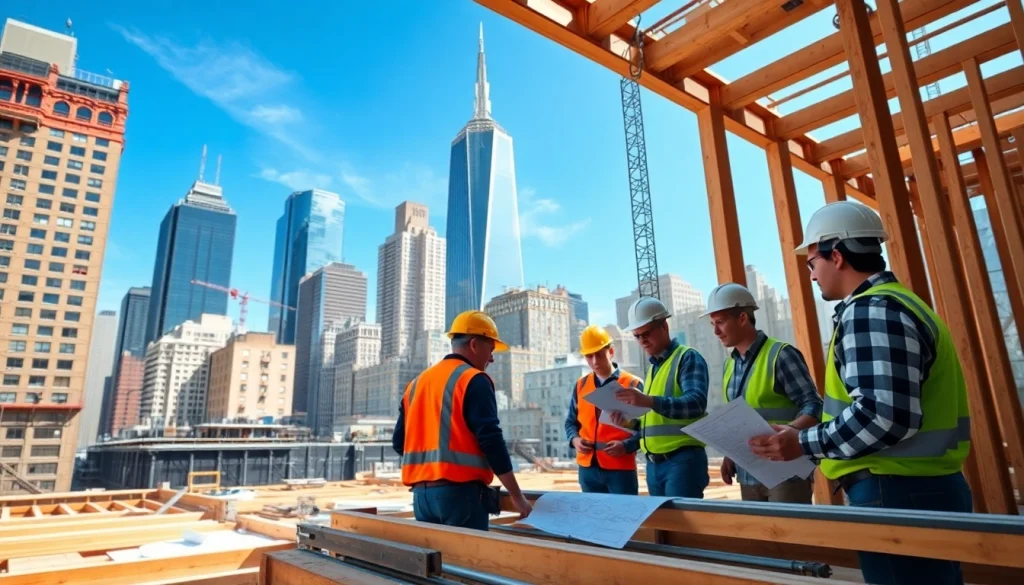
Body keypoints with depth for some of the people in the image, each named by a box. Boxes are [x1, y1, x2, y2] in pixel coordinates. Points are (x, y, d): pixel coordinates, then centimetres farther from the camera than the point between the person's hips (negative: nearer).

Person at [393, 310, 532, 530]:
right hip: (460, 491, -7)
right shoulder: (473, 380, -8)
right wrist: (516, 495, -7)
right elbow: (491, 440, -14)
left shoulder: (417, 382, 14)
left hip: (421, 492, 7)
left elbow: (399, 442, 16)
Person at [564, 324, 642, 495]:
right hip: (588, 467, 4)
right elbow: (571, 421, 18)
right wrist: (574, 439, -2)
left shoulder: (633, 384, -3)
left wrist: (626, 446, -19)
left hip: (621, 468, -4)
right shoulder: (580, 385, 10)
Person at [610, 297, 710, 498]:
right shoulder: (652, 367, 18)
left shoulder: (688, 358, -6)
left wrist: (649, 401, -35)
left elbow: (696, 404, -22)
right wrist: (631, 422, -2)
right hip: (653, 463, 8)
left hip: (683, 459, -8)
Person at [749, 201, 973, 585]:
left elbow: (884, 415, -27)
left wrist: (805, 444, -15)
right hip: (919, 488, 10)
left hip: (899, 494, -10)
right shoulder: (895, 302, 15)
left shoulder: (871, 309, -18)